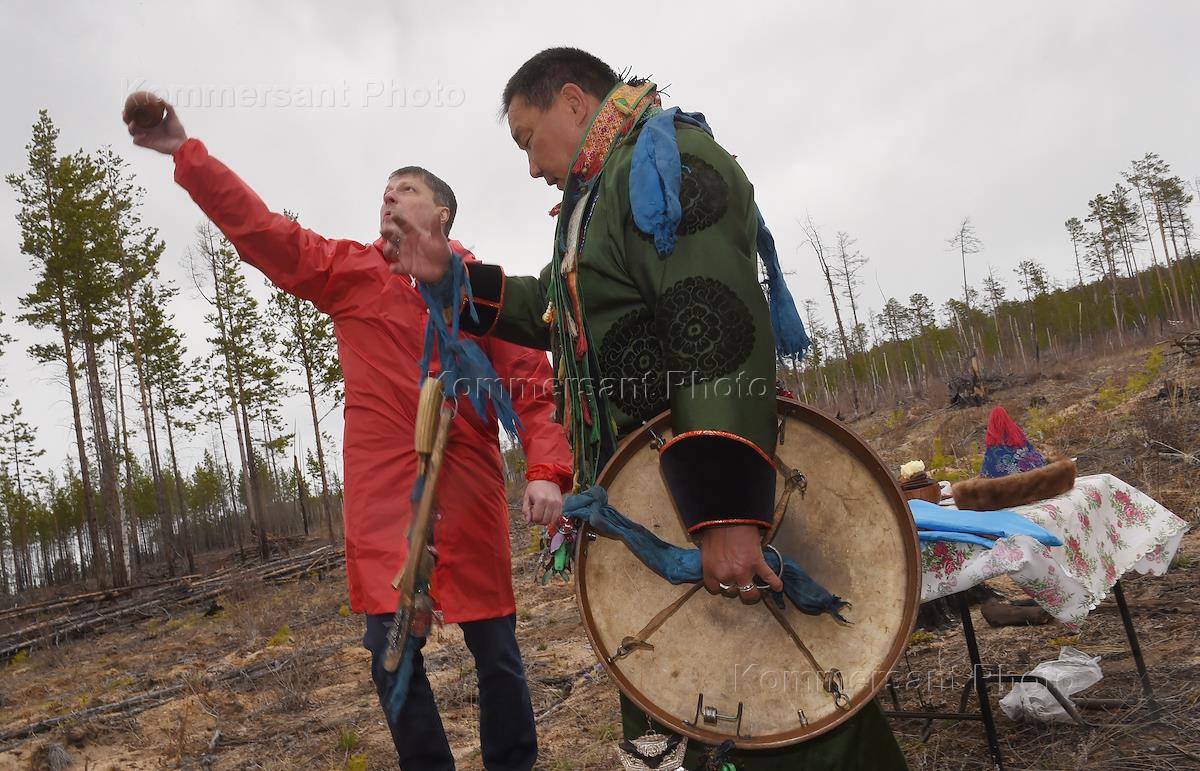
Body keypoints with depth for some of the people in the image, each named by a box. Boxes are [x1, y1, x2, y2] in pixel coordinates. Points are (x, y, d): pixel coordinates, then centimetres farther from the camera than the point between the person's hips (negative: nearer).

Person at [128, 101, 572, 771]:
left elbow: (534, 381, -1)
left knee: (496, 648, 6)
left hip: (469, 490, -1)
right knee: (393, 654, 1)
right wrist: (186, 154, -6)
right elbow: (263, 229, 3)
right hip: (384, 491, 1)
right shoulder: (351, 270, 10)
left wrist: (548, 469, -14)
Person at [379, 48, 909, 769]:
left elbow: (720, 336, -26)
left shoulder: (665, 160, -13)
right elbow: (563, 312, 28)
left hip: (719, 488, -10)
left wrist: (724, 514, -33)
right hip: (641, 503, 11)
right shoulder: (600, 193, 21)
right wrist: (453, 276, 18)